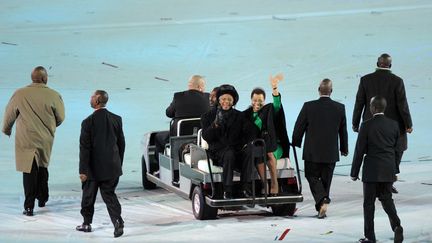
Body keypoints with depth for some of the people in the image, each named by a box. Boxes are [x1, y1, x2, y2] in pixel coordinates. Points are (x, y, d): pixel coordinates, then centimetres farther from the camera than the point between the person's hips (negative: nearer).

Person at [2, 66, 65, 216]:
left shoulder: (20, 94, -9)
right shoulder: (54, 96, -10)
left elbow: (9, 114, 3)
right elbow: (60, 118, 2)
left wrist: (6, 129, 23)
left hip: (26, 139, -1)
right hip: (46, 139, 1)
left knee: (29, 171, 2)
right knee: (42, 167, 21)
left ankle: (29, 206, -3)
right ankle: (42, 198, 32)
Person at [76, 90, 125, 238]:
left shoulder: (88, 122, -14)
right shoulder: (116, 119, 0)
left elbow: (85, 148, -13)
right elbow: (121, 144, 7)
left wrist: (83, 170, -10)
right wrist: (119, 164, 17)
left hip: (94, 168, -3)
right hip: (112, 167, 4)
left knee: (88, 196, 14)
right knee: (109, 194, 9)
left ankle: (87, 224, 25)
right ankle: (118, 222, -7)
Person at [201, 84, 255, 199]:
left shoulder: (239, 116, 16)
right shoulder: (209, 116, 9)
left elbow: (249, 133, 7)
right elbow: (206, 137, -3)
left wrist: (246, 142, -15)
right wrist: (216, 124, -19)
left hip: (237, 149, 2)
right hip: (218, 151, -2)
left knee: (249, 152, -31)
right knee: (229, 154, -37)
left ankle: (244, 189, -30)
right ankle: (227, 190, -34)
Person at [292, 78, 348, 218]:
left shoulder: (308, 107, -11)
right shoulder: (340, 108, -4)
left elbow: (299, 128, -5)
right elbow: (343, 131, 5)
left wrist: (295, 144, 13)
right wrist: (344, 148, 20)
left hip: (312, 153, -2)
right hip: (331, 153, 2)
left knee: (312, 177, 10)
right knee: (326, 180, 14)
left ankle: (322, 200, -14)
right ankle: (321, 208, 17)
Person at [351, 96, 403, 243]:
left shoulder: (367, 125, -11)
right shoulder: (394, 125, 2)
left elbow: (359, 151, -9)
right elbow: (396, 149, 10)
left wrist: (354, 172, -2)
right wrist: (395, 170, 20)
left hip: (371, 171, -4)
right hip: (388, 170, 4)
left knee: (369, 203, 6)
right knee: (386, 198, 15)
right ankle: (396, 225, -8)